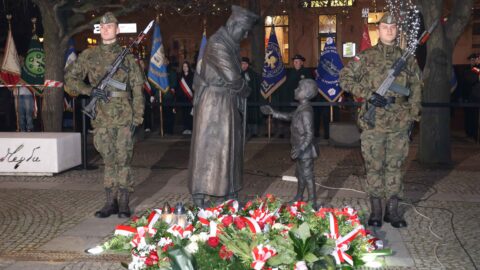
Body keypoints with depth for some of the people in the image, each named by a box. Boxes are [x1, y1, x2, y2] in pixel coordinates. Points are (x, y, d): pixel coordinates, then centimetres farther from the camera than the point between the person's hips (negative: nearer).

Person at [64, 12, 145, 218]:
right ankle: (110, 203, 17)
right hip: (102, 117, 2)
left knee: (123, 160, 0)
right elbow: (70, 78, 9)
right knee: (109, 160, 9)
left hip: (124, 116, -2)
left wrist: (137, 117, -2)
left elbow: (137, 89, 4)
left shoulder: (127, 57, 5)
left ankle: (124, 204, 7)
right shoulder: (88, 56, 7)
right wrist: (90, 91, -7)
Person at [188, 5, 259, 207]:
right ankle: (198, 197, 3)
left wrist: (241, 88, -6)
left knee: (231, 146, 12)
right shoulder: (217, 45, -19)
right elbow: (232, 77, -20)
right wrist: (245, 90, -3)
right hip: (213, 102, -9)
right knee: (207, 147, -4)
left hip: (228, 103, 9)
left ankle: (231, 193, 21)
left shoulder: (231, 45, 10)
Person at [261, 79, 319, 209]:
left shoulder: (306, 111, -23)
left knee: (308, 176, -1)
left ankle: (312, 203, 8)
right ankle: (299, 197, 39)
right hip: (301, 150, 10)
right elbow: (289, 116, 24)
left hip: (305, 151, -10)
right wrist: (273, 112, 21)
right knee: (300, 173, 22)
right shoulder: (301, 108, 6)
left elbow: (309, 134, -26)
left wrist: (300, 149, -30)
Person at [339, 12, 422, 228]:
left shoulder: (407, 58, 8)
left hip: (399, 123, 2)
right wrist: (368, 94, -11)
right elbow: (345, 78, -1)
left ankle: (392, 209, 18)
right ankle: (376, 210, 15)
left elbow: (416, 87, 14)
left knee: (395, 166, 8)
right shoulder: (365, 57, 1)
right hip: (373, 123, -2)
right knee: (374, 166, 4)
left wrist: (412, 115, 8)